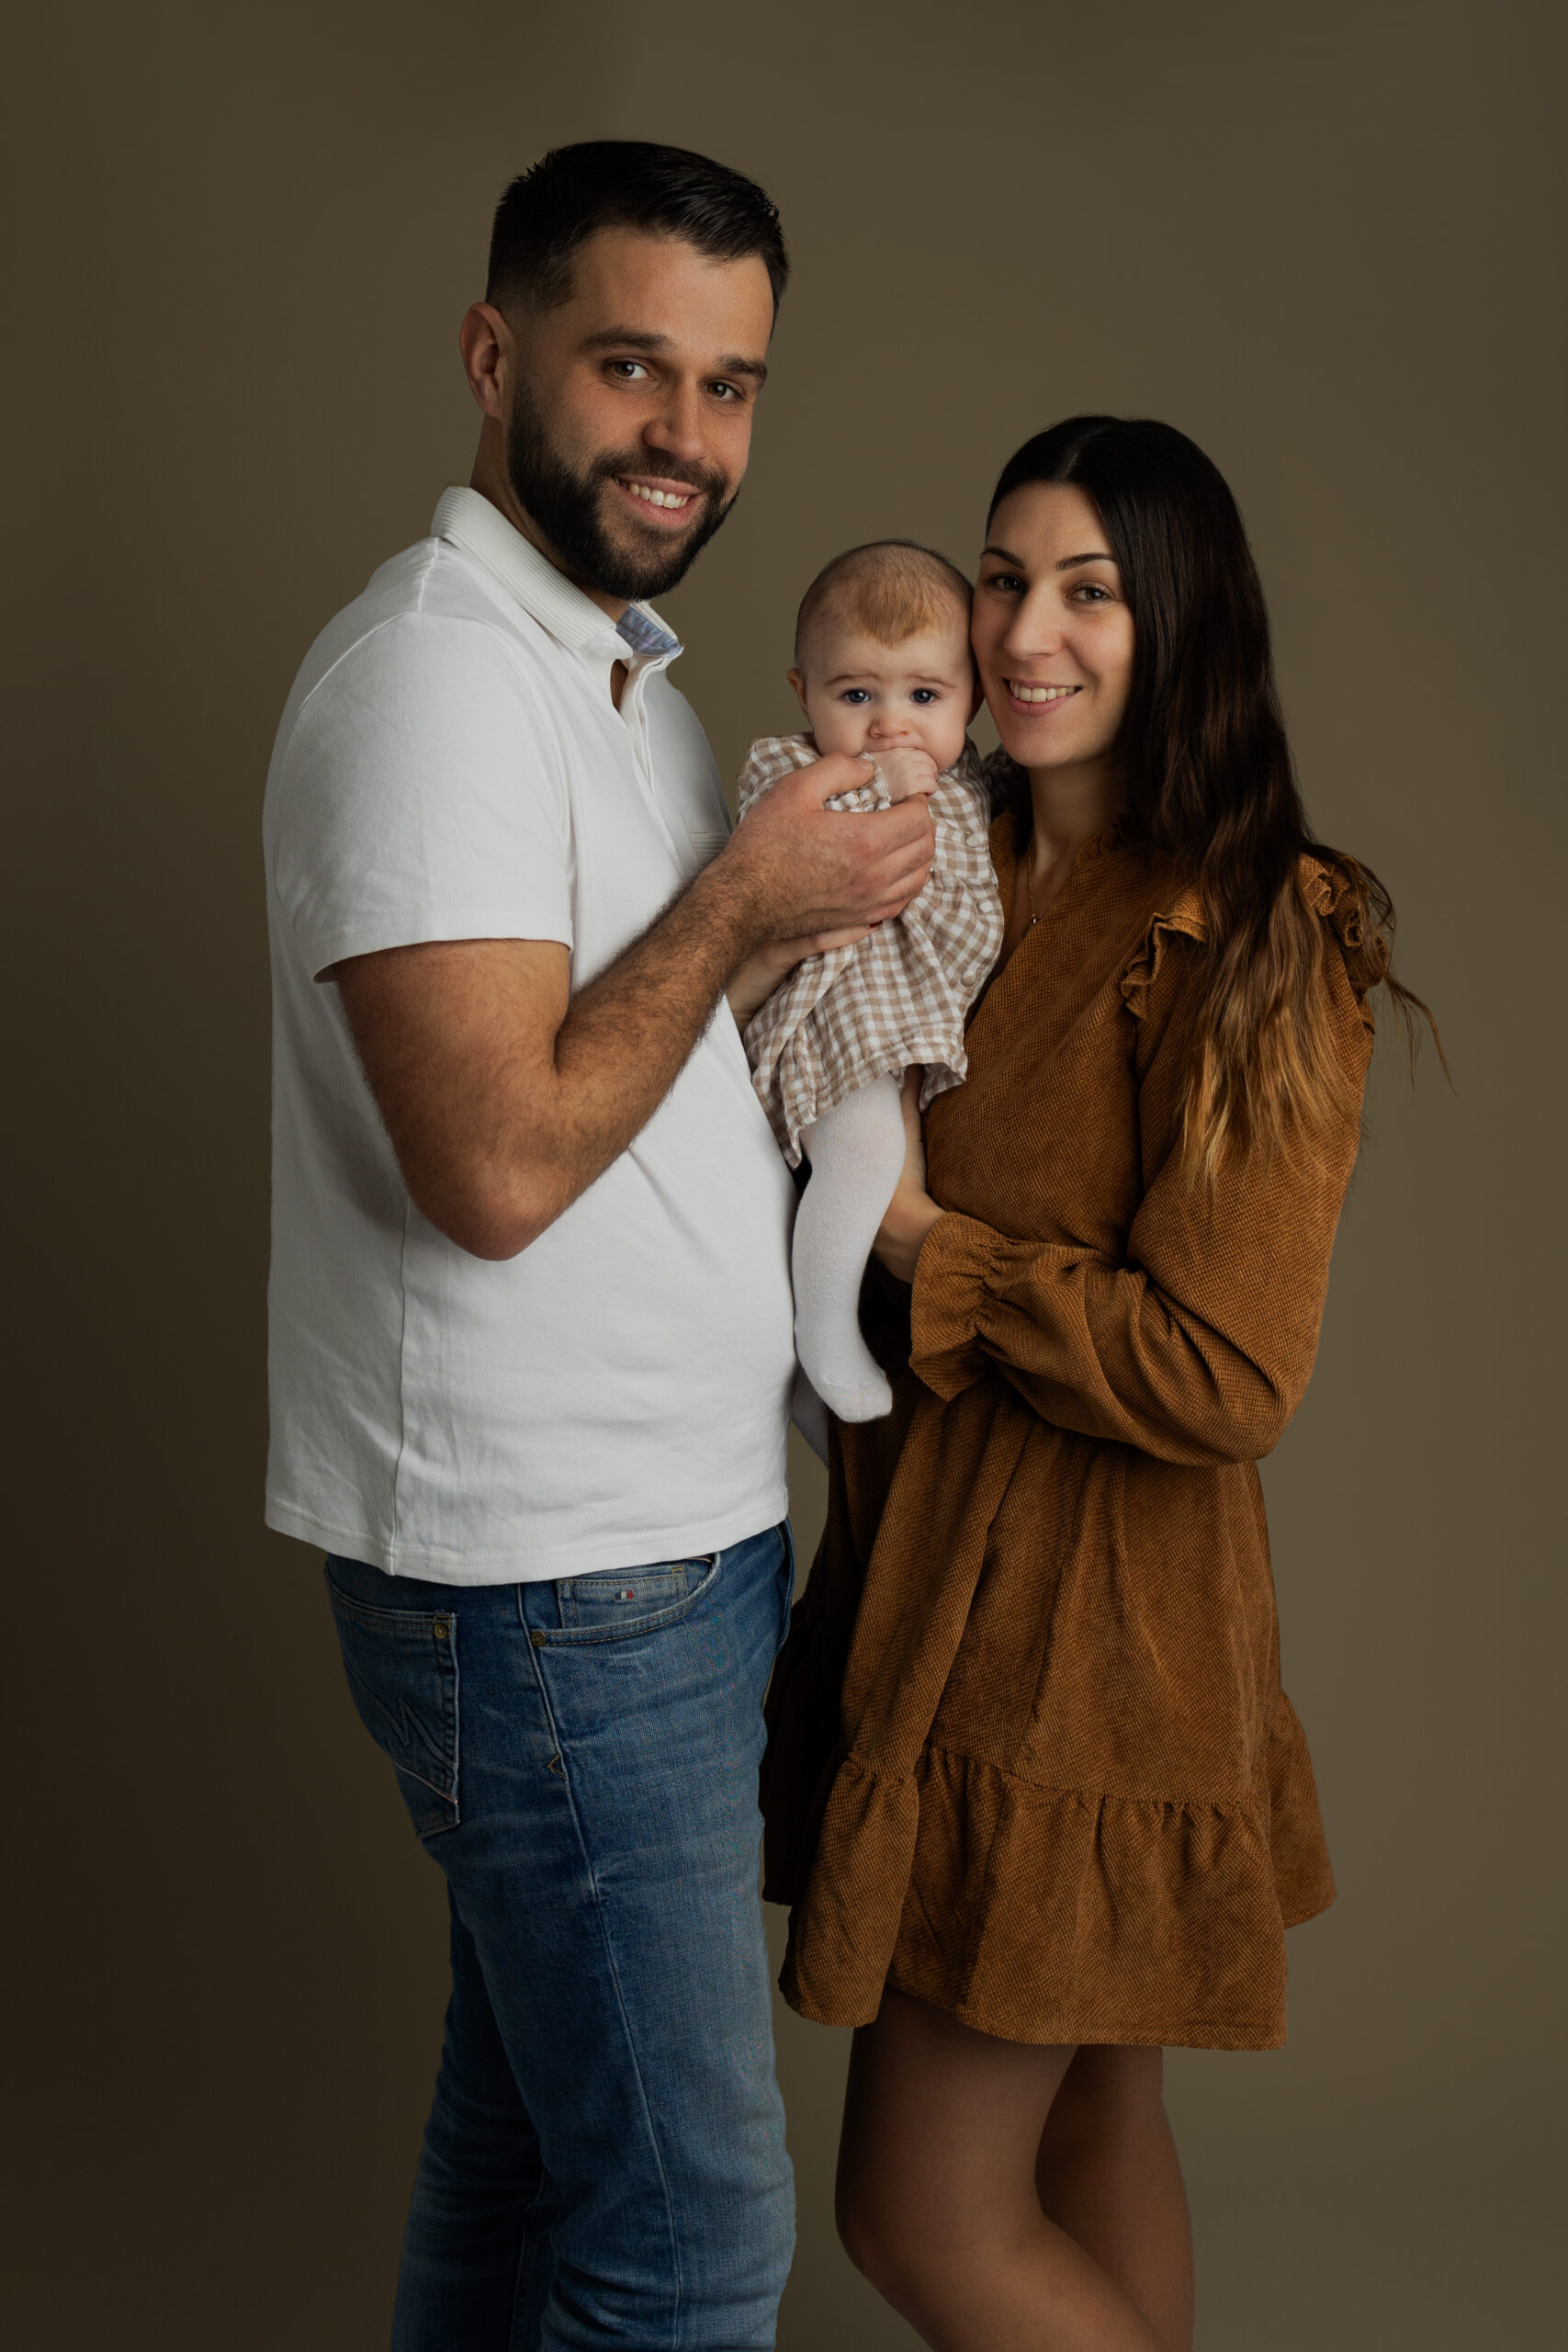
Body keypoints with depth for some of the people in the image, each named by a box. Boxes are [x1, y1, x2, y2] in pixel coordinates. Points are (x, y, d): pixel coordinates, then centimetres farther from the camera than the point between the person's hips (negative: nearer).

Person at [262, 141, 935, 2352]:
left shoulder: (625, 669, 15)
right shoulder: (433, 672, -16)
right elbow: (501, 1160, -25)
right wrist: (747, 902, -14)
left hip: (666, 1534, 10)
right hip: (558, 1582, -9)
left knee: (525, 2131, 21)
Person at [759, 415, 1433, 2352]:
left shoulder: (1253, 940, -17)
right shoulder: (970, 875, 7)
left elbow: (1221, 1377, -21)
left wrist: (921, 1239, -14)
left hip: (1084, 1621, -8)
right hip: (933, 1557, 8)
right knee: (1089, 2122, 22)